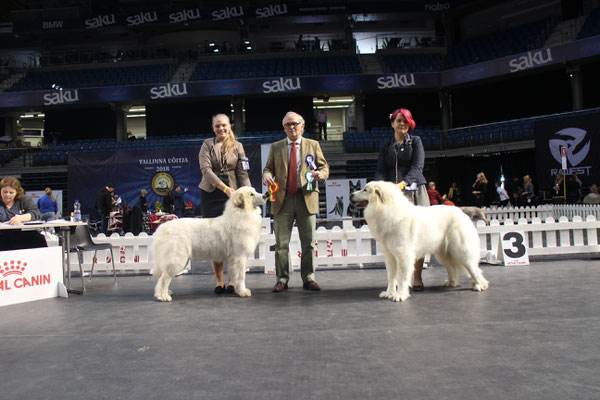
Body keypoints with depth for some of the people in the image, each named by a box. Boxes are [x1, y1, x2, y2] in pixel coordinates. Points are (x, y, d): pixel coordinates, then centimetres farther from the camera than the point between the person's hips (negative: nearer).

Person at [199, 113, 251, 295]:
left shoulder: (237, 146, 11)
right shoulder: (207, 145, 7)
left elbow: (242, 172, 5)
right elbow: (205, 169, -7)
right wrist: (224, 187, -18)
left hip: (232, 194, 0)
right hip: (211, 194, 0)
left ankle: (233, 281, 3)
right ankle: (219, 282, 7)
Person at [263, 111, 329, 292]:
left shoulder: (313, 145, 12)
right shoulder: (275, 147, 14)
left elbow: (324, 166, 12)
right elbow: (269, 167, 13)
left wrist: (321, 173, -11)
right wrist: (266, 175, -10)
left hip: (306, 198, 0)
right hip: (282, 200, 0)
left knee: (308, 242, 3)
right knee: (281, 243, 2)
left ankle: (308, 278, 14)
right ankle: (282, 279, 11)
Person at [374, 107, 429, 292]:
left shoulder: (416, 141, 10)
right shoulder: (386, 146, 16)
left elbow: (417, 166, -4)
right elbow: (381, 171, 8)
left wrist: (403, 183, -23)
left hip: (414, 190, -1)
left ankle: (417, 278, 1)